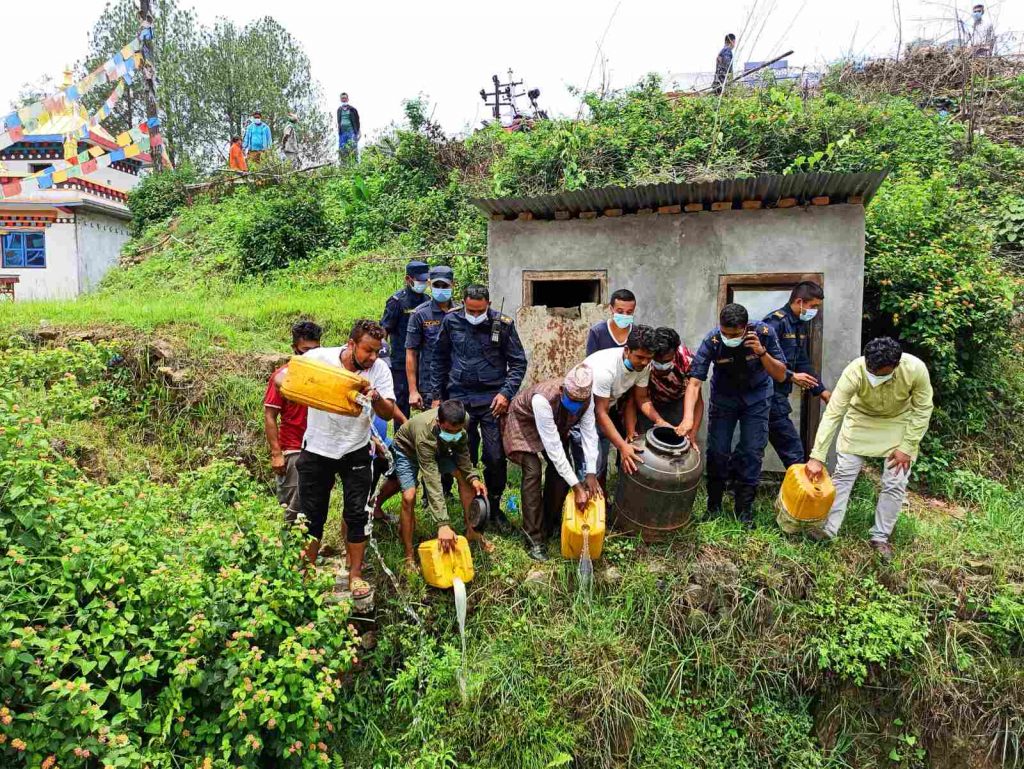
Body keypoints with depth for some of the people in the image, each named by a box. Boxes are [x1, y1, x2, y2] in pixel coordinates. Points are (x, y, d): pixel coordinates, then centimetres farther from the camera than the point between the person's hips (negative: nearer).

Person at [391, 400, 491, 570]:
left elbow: (462, 450, -10)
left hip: (438, 448, 5)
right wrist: (443, 524, -52)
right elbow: (432, 482, -48)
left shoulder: (463, 420, -31)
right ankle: (409, 555, -8)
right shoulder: (424, 434, -46)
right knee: (409, 497, -22)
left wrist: (473, 477, -26)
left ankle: (471, 531, 9)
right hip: (407, 450, -5)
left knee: (465, 477, -7)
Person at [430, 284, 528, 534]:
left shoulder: (503, 324, -5)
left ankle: (494, 507, 18)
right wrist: (436, 395, 9)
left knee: (496, 457, -2)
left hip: (493, 400, -2)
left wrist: (506, 392, -10)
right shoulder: (451, 321, 1)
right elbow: (440, 359, 11)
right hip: (460, 398, 2)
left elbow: (518, 362, 1)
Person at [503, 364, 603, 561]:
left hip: (555, 425, 6)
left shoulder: (585, 396, -28)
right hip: (524, 422, -5)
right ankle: (533, 539, -13)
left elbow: (589, 432, -22)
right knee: (533, 471, -19)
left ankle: (550, 526, 16)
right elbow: (553, 446, -41)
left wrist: (591, 474, -29)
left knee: (561, 469, -5)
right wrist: (576, 487, -39)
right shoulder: (543, 399, -44)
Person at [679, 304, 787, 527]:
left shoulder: (764, 333, -25)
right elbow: (694, 382, -32)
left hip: (756, 396, 0)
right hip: (723, 396, 0)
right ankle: (714, 506, 16)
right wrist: (688, 417, -46)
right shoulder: (712, 341, -27)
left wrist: (761, 352, -37)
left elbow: (781, 375, -19)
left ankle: (744, 510, 11)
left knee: (752, 452, -4)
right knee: (717, 451, -3)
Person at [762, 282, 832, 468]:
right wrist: (791, 376, -19)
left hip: (779, 395, 9)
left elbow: (803, 362, 19)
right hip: (770, 395, -9)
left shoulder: (801, 325, 15)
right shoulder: (775, 322, -15)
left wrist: (822, 391, 14)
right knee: (793, 452, -4)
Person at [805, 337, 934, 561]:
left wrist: (907, 447, -18)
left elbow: (922, 410, -16)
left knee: (895, 483, -1)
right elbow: (832, 415, -34)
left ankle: (880, 537, 14)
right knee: (844, 473, -3)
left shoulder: (916, 369, -33)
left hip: (899, 422, 0)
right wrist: (817, 457, -36)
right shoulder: (854, 371, -35)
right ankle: (829, 528, 6)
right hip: (861, 418, 0)